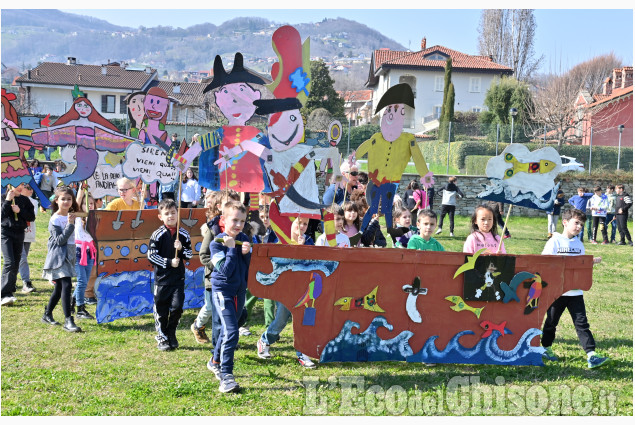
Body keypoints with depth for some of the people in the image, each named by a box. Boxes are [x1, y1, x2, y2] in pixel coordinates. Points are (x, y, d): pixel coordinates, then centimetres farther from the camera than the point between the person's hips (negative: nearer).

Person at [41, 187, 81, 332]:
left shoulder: (70, 216, 11)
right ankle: (68, 321, -18)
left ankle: (47, 315, 28)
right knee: (66, 285, -17)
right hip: (59, 256, -8)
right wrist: (70, 225, -23)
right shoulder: (55, 219, -11)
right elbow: (60, 240, -18)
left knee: (59, 287, 14)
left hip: (69, 254, 8)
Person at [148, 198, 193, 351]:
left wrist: (181, 249, -12)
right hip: (162, 278, -2)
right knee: (161, 309, 5)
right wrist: (169, 262, -13)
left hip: (178, 278, 2)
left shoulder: (184, 234, 4)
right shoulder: (158, 234, -5)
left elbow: (190, 254, 8)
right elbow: (151, 255, -7)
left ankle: (171, 334, 19)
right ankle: (161, 338, 20)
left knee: (177, 307, -3)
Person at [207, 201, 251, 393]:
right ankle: (226, 377, -12)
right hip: (222, 290, -6)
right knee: (231, 332, -17)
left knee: (227, 329, 20)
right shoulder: (217, 243, -14)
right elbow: (225, 271, -22)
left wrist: (247, 253, -16)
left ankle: (215, 362, 42)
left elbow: (248, 267, 2)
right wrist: (231, 249, -24)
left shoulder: (244, 239, 2)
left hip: (239, 290, 6)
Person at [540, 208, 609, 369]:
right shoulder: (555, 241, -6)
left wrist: (592, 261, -2)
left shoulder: (579, 244, 10)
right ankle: (545, 348, 29)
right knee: (551, 321, 11)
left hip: (575, 291, 4)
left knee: (582, 322, -1)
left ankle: (591, 355, -6)